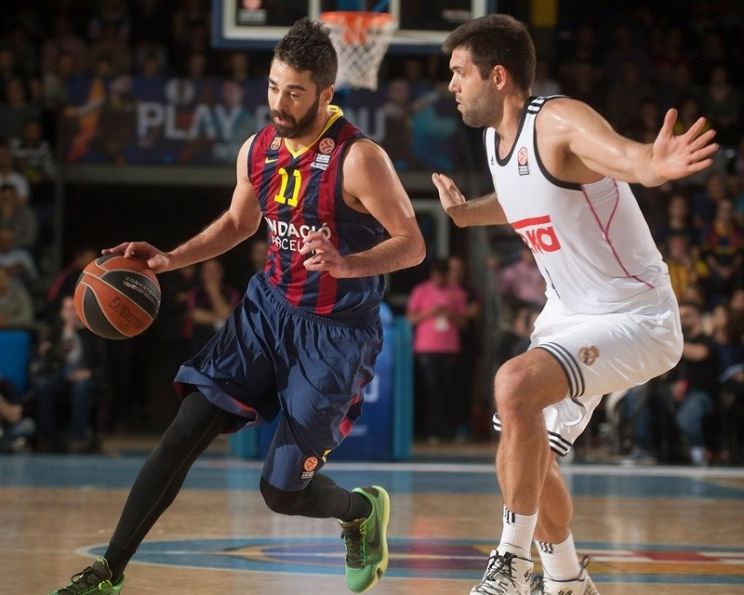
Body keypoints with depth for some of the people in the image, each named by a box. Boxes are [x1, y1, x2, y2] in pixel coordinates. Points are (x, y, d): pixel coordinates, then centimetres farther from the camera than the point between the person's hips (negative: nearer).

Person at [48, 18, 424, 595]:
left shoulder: (359, 159, -20)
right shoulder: (258, 150, 0)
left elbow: (412, 245, -19)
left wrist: (346, 265, -36)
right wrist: (170, 259, 6)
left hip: (337, 331, -5)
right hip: (270, 306, 5)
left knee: (282, 491, -4)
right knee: (186, 431, -9)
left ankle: (364, 510, 31)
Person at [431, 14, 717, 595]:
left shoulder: (560, 122, -23)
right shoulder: (495, 137, 3)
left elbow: (627, 156, -46)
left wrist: (655, 165, -66)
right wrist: (465, 211, 18)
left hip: (633, 318, -10)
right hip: (568, 315, 10)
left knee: (516, 385, -31)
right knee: (525, 457, 15)